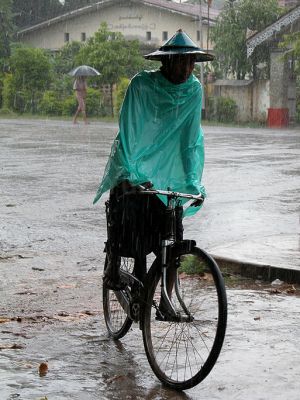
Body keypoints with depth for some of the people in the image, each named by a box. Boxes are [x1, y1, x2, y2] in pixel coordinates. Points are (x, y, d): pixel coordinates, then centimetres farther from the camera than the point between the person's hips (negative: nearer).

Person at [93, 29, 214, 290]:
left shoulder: (194, 89, -4)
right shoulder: (142, 84, -13)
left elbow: (191, 140, -5)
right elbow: (127, 130, -17)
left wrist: (192, 183, -13)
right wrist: (128, 174, -28)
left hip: (168, 174, 2)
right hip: (133, 171, -2)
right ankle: (112, 268, 8)